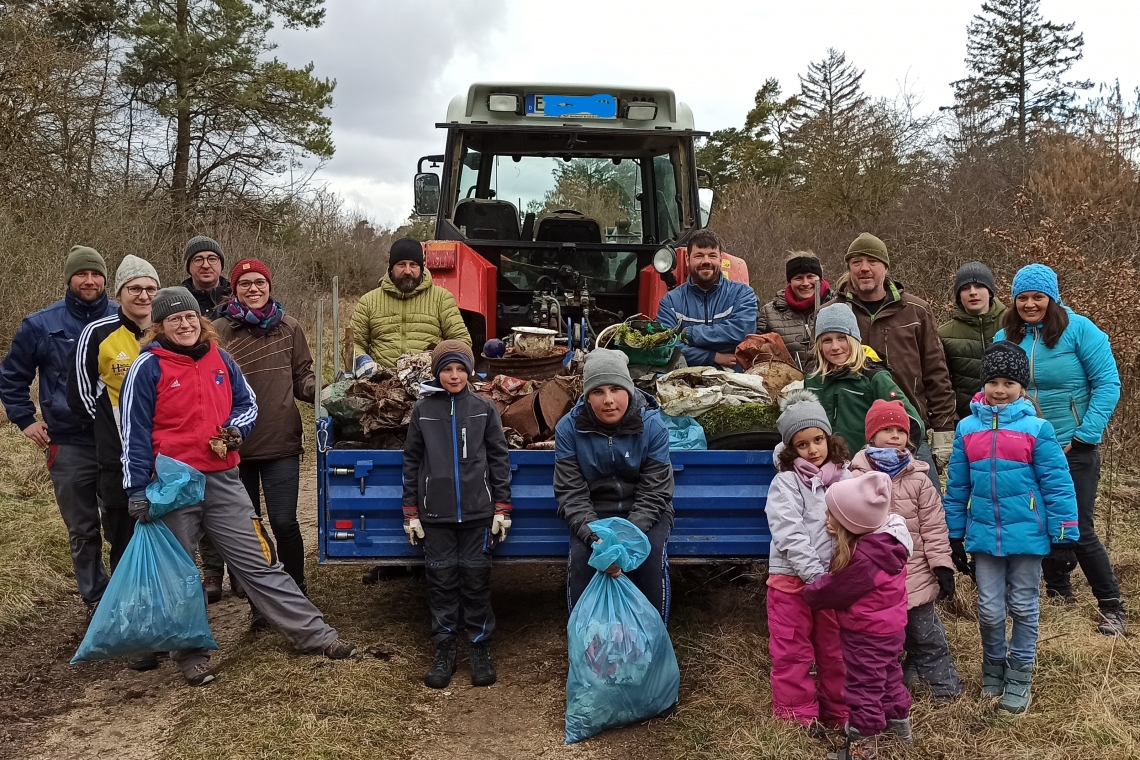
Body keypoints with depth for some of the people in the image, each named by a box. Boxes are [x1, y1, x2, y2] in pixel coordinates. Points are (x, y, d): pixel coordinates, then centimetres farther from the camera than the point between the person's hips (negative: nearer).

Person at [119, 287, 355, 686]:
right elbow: (134, 432, -6)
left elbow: (247, 403, 17)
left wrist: (235, 428, -5)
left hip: (223, 479, 4)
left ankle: (316, 635, 8)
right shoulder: (148, 368, -6)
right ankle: (191, 654, 23)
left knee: (260, 560, 6)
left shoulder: (219, 359, 7)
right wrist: (137, 490, -9)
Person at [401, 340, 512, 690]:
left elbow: (499, 458, 4)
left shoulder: (484, 408, 2)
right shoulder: (423, 410, 4)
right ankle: (444, 650, 16)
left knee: (476, 578, 4)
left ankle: (481, 648, 16)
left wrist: (502, 507, 0)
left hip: (478, 510, -1)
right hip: (436, 512, 1)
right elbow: (412, 461, 7)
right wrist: (411, 511, 4)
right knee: (441, 578, 5)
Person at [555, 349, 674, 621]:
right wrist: (595, 537, -31)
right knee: (581, 556, -25)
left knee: (651, 554, -27)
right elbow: (571, 493, -14)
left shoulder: (652, 425, -17)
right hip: (593, 512, 1)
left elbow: (654, 493, -16)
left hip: (644, 512, 0)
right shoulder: (569, 428, -15)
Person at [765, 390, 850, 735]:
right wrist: (814, 574, -21)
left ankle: (838, 711, 31)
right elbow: (790, 534, -14)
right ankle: (798, 715, 21)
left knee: (836, 648, 15)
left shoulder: (846, 479, 5)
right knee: (792, 651, 6)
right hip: (792, 577, -3)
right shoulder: (786, 482, -5)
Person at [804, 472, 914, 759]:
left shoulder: (863, 559, -36)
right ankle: (899, 722, 47)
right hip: (888, 628, 9)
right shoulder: (885, 538, -9)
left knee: (863, 687, 8)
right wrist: (840, 536, -7)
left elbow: (830, 592, -21)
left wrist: (808, 593, -3)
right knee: (887, 676, 27)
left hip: (866, 634, -9)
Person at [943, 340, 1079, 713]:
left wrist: (1064, 538, -6)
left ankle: (1019, 677, 26)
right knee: (989, 609, 10)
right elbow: (957, 487, 6)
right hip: (984, 536, 2)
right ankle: (993, 668, 33)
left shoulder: (1036, 428, -9)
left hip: (1027, 535, -2)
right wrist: (955, 537, 9)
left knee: (1023, 607, 12)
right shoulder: (967, 428, 0)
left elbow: (1058, 485, -6)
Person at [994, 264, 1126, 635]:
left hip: (1074, 450, -4)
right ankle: (1058, 593, 34)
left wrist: (1084, 435, -15)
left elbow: (1108, 384, -11)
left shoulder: (1078, 329, -10)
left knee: (1079, 530, -2)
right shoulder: (1005, 339, 0)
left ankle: (1113, 608, 14)